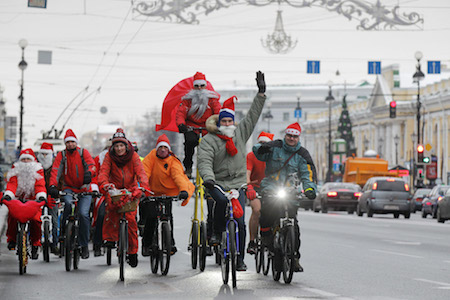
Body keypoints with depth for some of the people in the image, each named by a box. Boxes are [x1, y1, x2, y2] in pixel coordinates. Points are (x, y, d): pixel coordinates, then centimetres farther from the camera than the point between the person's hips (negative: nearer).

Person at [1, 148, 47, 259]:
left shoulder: (37, 170, 1)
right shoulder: (16, 169, 3)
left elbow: (40, 185, -14)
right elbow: (12, 183, -12)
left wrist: (41, 196, -34)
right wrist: (7, 195, -32)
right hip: (17, 199, 1)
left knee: (35, 219, -25)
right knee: (12, 217, -28)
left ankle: (35, 244, -5)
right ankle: (11, 239, -5)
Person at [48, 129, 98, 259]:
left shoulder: (83, 152, 1)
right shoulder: (61, 155, 3)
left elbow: (91, 164, -15)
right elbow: (55, 171, -9)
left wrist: (89, 173, -40)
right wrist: (52, 185, -27)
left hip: (85, 189, -1)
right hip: (69, 188, 1)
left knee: (83, 214, -16)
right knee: (68, 203, -32)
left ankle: (84, 245, -4)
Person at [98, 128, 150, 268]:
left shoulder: (133, 156, -10)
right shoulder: (109, 156, -8)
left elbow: (141, 173, -20)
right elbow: (103, 172, -19)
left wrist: (142, 187, -40)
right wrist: (104, 184, -40)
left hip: (130, 189, -1)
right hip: (114, 188, 1)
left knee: (130, 218, -12)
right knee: (111, 205, -28)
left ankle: (133, 251, 0)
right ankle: (109, 237, -14)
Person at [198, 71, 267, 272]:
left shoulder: (240, 133, 10)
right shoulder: (209, 140, -3)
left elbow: (253, 115, 14)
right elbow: (205, 162, -13)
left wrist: (261, 93, 8)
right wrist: (208, 178, -31)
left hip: (237, 184, 3)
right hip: (217, 183, -3)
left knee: (240, 221, -4)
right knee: (222, 200, -36)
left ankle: (239, 259, 5)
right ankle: (217, 232, -11)